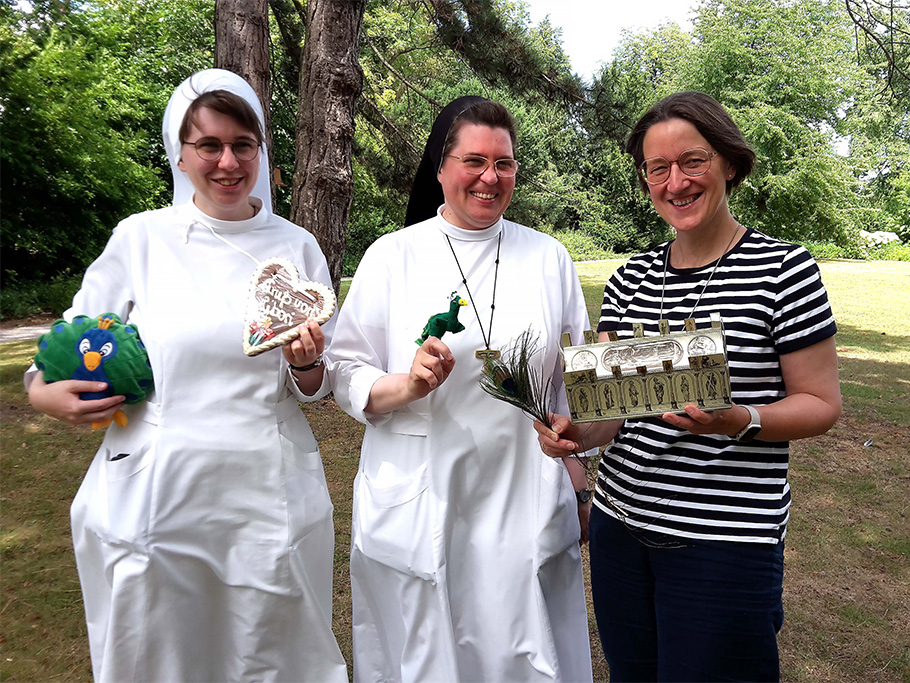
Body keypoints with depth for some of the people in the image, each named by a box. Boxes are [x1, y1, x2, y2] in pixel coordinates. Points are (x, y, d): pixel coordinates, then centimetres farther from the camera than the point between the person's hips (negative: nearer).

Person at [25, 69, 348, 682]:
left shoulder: (297, 247, 1)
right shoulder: (140, 238, -1)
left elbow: (317, 387, 4)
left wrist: (304, 362, -17)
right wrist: (42, 389, -8)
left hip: (268, 496, 1)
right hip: (154, 494, 0)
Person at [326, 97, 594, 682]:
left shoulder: (549, 257, 6)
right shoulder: (393, 255, 0)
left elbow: (577, 380, 11)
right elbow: (346, 375, 0)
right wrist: (407, 386, -19)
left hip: (525, 508, 2)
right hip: (418, 511, -1)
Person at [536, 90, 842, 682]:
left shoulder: (785, 269, -8)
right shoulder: (632, 277, 5)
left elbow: (823, 403, -6)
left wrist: (739, 421, -24)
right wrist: (578, 431, -14)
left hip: (726, 543, -4)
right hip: (620, 522, 5)